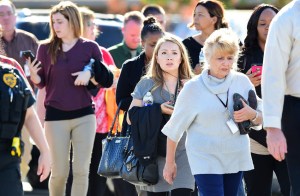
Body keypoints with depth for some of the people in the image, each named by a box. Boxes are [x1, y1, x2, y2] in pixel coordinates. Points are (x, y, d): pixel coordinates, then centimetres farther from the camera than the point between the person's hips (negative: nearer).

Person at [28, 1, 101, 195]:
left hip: (84, 115, 0)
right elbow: (42, 83, 3)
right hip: (56, 116, 0)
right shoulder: (46, 48, 0)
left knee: (82, 170, 1)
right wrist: (33, 75, -19)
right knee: (59, 171, 4)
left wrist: (90, 74, -16)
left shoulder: (90, 47, -1)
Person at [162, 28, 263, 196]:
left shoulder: (242, 81, 2)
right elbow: (175, 128, 2)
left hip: (237, 156, 4)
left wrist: (252, 115, -12)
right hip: (206, 159, -4)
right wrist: (170, 162, 5)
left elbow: (261, 118, 12)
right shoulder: (193, 88, -6)